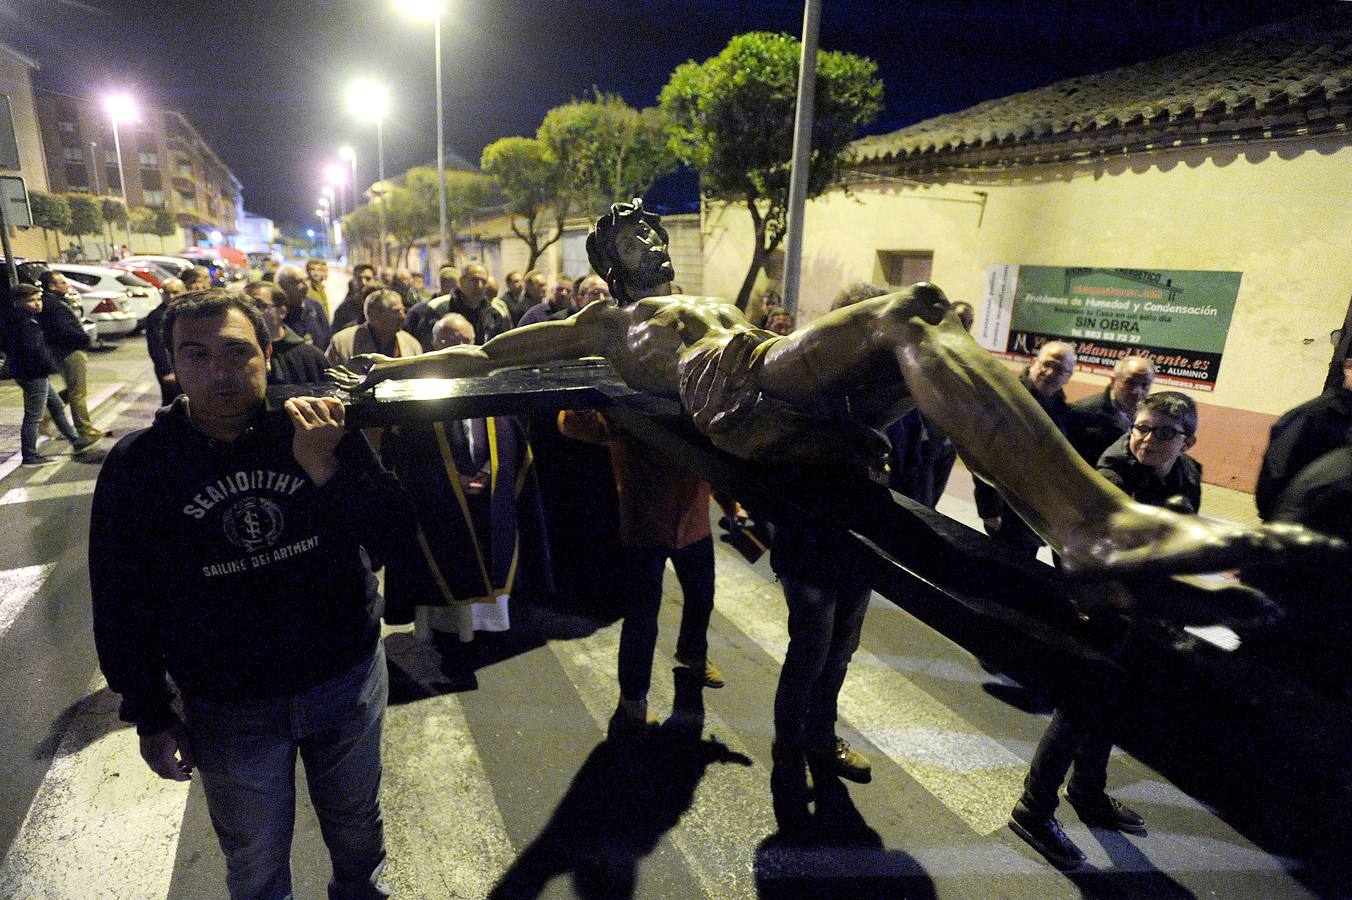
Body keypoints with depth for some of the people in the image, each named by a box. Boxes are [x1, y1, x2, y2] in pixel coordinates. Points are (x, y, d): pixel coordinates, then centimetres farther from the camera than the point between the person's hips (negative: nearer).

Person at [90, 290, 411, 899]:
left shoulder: (321, 430, -10)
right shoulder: (136, 464, -9)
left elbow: (395, 530, -11)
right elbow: (121, 602, -1)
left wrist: (329, 470, -27)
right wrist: (149, 718, 2)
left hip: (346, 680, 1)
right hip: (227, 708, 0)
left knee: (356, 825, 24)